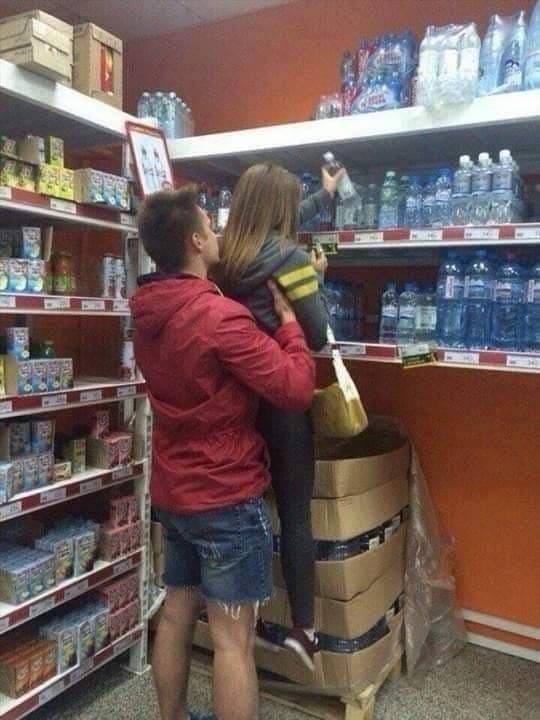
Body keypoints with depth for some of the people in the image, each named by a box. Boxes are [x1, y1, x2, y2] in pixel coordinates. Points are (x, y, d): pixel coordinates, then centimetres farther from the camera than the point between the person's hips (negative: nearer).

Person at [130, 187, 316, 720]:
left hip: (171, 491, 8)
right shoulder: (220, 316, -23)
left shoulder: (148, 312, 3)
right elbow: (296, 388, -22)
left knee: (176, 615, 20)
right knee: (233, 638, 4)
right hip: (227, 497, -8)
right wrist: (287, 317, -9)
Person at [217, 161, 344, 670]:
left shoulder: (227, 254, 5)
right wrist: (317, 279, 3)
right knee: (295, 514, 5)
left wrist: (324, 195, 36)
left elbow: (277, 231, 24)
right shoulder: (290, 259, -15)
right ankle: (302, 627, 15)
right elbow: (318, 337, -13)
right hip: (282, 398, -6)